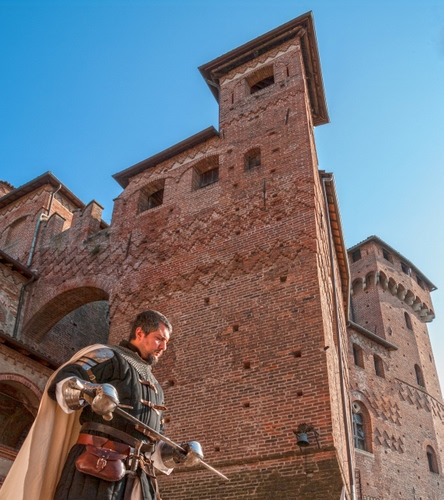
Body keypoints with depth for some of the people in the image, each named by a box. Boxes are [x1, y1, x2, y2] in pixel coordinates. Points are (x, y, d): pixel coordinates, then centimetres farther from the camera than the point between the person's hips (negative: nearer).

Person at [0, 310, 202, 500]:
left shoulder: (154, 388, 31)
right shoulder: (108, 356, 8)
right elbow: (60, 383, -7)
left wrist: (177, 455, 10)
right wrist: (90, 392, -28)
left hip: (138, 479, 7)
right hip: (96, 468, -7)